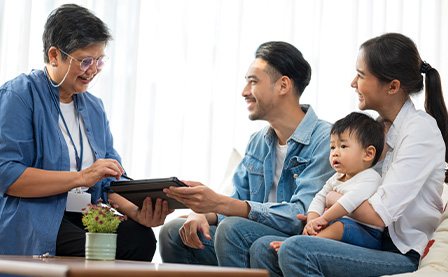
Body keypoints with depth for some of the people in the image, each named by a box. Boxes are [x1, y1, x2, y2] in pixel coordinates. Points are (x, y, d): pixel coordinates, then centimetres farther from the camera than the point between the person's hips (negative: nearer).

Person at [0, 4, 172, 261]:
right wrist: (82, 177, -17)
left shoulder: (95, 107, 21)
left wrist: (137, 211, -8)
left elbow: (110, 182, 15)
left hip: (87, 220, 6)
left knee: (141, 237, -24)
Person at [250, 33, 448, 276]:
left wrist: (330, 197, -3)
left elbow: (379, 214, -19)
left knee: (295, 250, -29)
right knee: (263, 249, -5)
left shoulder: (420, 130, -13)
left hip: (405, 257, -9)